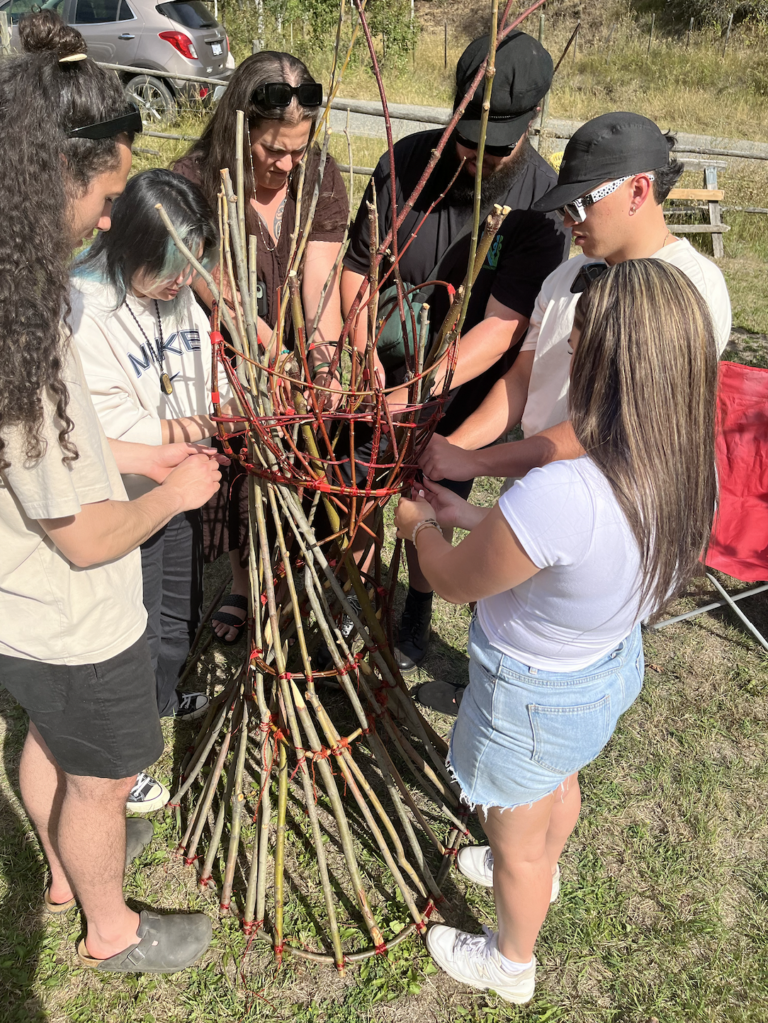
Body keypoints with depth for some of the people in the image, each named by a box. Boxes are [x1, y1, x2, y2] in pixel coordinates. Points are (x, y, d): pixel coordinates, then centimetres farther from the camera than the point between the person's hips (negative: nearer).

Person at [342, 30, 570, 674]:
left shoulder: (542, 199, -18)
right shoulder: (407, 162, -10)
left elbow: (505, 323, -24)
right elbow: (357, 266, -2)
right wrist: (367, 355, -18)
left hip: (466, 387, -2)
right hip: (382, 376, 2)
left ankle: (416, 615, 40)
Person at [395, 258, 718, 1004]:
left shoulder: (560, 494, -43)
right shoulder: (690, 470, -18)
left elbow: (452, 581, -23)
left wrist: (418, 525, -1)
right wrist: (474, 517, 2)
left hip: (534, 696, -7)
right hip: (614, 665, 7)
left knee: (518, 843, 23)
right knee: (560, 784, 36)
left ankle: (510, 964, 54)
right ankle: (539, 875, 69)